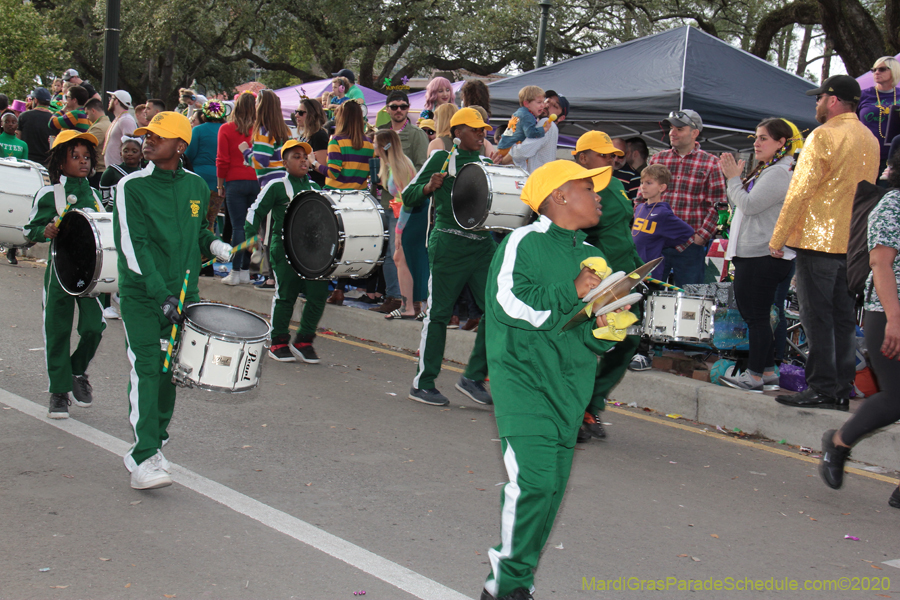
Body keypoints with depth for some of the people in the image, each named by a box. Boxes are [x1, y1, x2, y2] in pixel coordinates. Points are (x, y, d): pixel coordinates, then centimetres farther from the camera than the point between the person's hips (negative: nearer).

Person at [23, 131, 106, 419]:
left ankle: (78, 371, 23)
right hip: (61, 268, -3)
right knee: (57, 330, 3)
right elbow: (30, 229, -2)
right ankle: (59, 390, 15)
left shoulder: (93, 193, 12)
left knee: (94, 326, -5)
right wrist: (45, 231, -21)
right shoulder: (48, 195, -3)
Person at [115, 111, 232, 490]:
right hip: (141, 297, -4)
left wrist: (217, 247, 0)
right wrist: (162, 296, -22)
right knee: (146, 371, -11)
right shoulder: (132, 187, -6)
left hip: (184, 295, 4)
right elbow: (133, 247, -14)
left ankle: (155, 444, 24)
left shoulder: (196, 186, 8)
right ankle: (143, 459, -12)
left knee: (171, 371, 8)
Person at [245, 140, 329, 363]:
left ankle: (304, 341, 11)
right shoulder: (276, 187, 2)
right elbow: (255, 212, 1)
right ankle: (279, 343, 13)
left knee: (319, 294, -4)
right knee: (285, 295, -2)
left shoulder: (315, 187, 17)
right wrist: (252, 238, -11)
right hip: (284, 250, -4)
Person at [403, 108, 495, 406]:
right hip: (448, 244, -6)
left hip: (483, 244, 6)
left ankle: (473, 377, 10)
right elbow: (408, 196, -2)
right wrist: (429, 187, -21)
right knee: (438, 313, -1)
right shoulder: (441, 158, -1)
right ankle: (423, 383, 9)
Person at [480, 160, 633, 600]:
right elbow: (510, 302, -17)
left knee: (553, 488, 5)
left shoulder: (591, 257, 18)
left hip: (569, 387, 7)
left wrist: (604, 329, -4)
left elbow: (597, 341, 20)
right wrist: (572, 292, -13)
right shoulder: (523, 242, -3)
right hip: (523, 377, -7)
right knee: (533, 480, -18)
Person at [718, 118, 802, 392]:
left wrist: (734, 178, -7)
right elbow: (738, 204, 21)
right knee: (755, 315, 14)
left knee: (757, 316, -5)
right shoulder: (766, 171, 19)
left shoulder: (781, 173, -14)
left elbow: (749, 205, -19)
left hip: (764, 257, -11)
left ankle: (755, 376, 0)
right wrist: (732, 177, 10)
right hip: (752, 255, 11)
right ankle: (768, 372, 20)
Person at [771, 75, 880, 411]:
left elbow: (800, 190, -14)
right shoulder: (870, 140, 14)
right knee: (844, 319, 10)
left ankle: (822, 389, -3)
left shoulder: (824, 136, -11)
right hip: (854, 244, 8)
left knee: (816, 317, -3)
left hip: (819, 240, -8)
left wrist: (777, 237, -9)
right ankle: (843, 390, 13)